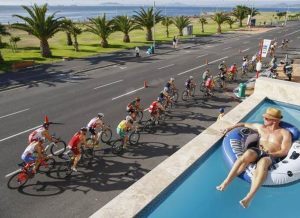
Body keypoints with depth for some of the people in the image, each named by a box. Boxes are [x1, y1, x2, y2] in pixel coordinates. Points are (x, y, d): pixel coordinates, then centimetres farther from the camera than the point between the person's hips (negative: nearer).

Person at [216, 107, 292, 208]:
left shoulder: (284, 133, 13)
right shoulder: (261, 127, 24)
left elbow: (284, 151, 2)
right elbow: (245, 124, 36)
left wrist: (270, 154, -11)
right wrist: (231, 127, 30)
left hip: (271, 157, -3)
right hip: (256, 151, 3)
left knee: (262, 163, -40)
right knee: (247, 154, -35)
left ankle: (249, 197, -52)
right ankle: (226, 182, -42)